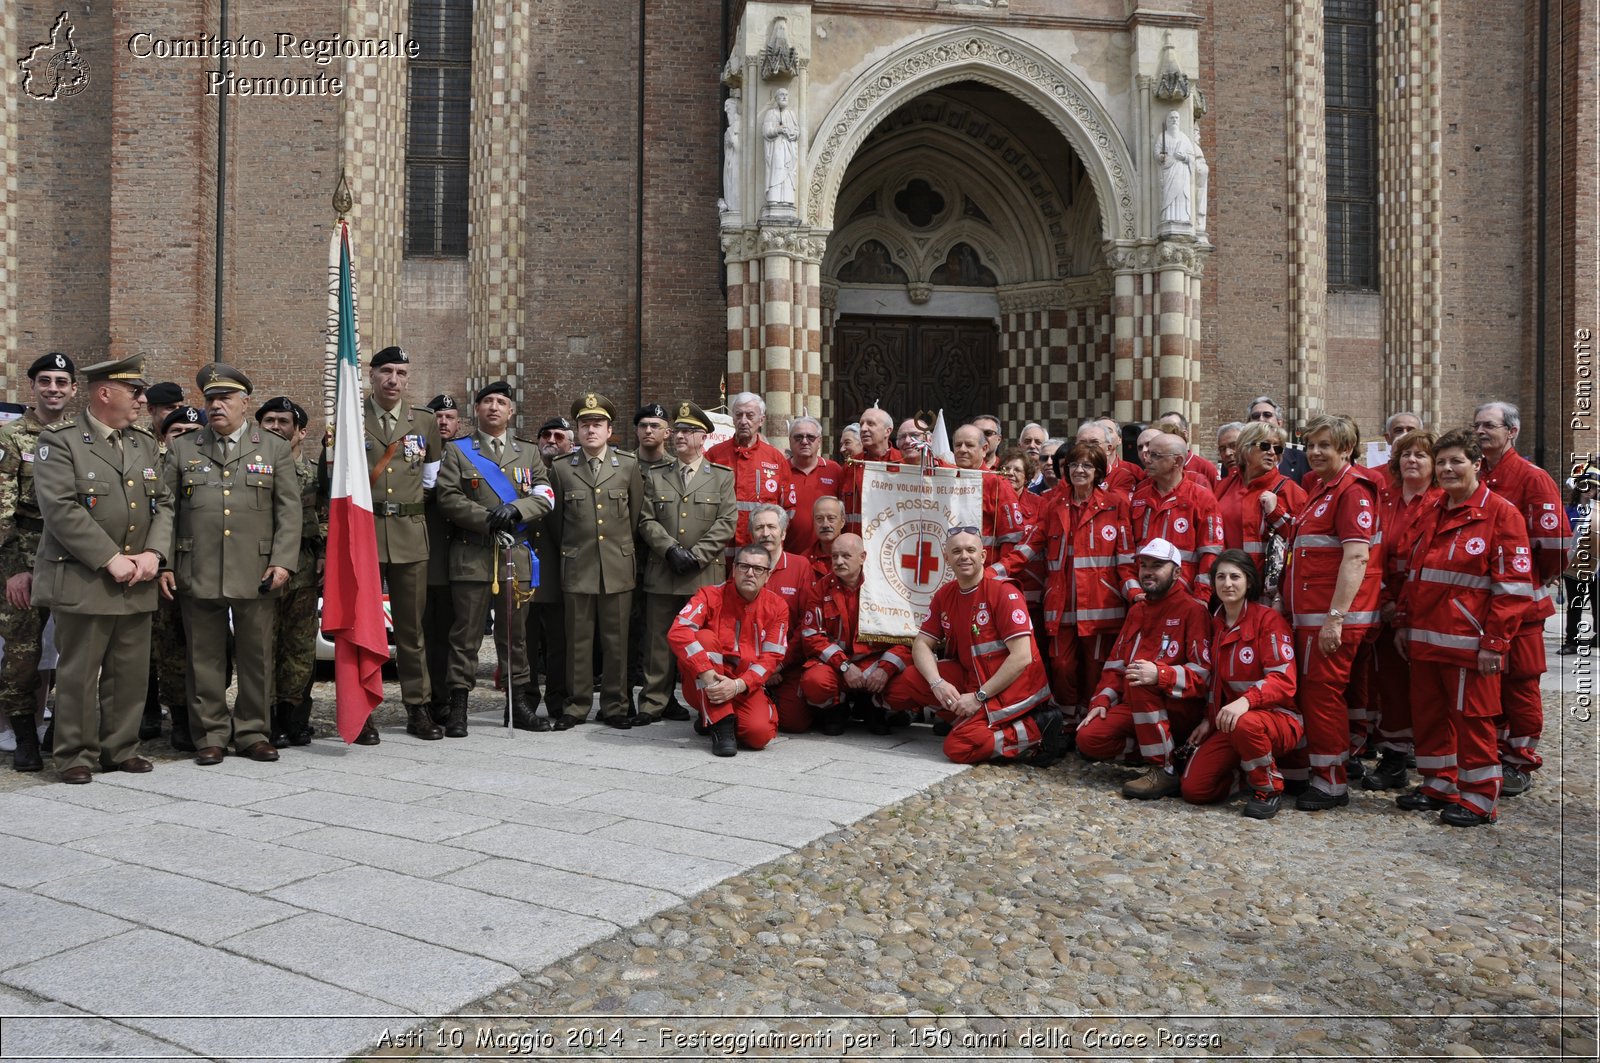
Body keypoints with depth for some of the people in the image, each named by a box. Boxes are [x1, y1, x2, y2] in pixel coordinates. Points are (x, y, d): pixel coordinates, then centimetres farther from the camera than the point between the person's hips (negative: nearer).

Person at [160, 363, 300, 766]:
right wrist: (164, 564, 1)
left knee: (257, 657, 5)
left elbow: (290, 511, 3)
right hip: (198, 576, 1)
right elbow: (165, 510, 9)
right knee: (205, 658, 6)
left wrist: (283, 562, -7)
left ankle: (253, 733, 17)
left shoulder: (275, 449, 9)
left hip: (257, 576, -1)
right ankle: (210, 735, 16)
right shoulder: (183, 449, 12)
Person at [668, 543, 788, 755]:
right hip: (702, 688, -1)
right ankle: (719, 725, -23)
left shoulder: (777, 607, 0)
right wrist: (707, 674, -33)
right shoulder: (710, 596, -6)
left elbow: (771, 658, -6)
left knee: (759, 733, -28)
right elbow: (677, 633, -22)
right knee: (705, 637, -28)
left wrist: (737, 685, -23)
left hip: (746, 688, 2)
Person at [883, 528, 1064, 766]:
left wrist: (979, 697, -19)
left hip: (1013, 685, -7)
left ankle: (1036, 729, -10)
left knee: (958, 747, -23)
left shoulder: (1003, 591, -16)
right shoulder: (944, 595, 5)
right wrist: (937, 683, -15)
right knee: (902, 686, -4)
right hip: (972, 677, 7)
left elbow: (1022, 657, -20)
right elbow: (922, 644, 5)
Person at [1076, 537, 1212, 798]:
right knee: (1088, 739, -17)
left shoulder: (1193, 610, -9)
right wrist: (1101, 701, -2)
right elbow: (1116, 663, 14)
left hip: (1182, 708, -6)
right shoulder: (1136, 611, 15)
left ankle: (1165, 770, -26)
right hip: (1137, 707, 6)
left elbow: (1203, 673, -18)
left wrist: (1159, 674, -34)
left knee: (1139, 681, -36)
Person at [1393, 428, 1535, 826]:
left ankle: (1479, 798, 14)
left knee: (1472, 718, 1)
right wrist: (1404, 622, 15)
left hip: (1469, 641, -7)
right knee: (1428, 714, 13)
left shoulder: (1500, 513, -7)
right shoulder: (1431, 514, 14)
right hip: (1425, 638, 7)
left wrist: (1494, 642, -14)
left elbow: (1514, 585, -11)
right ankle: (1438, 784, 28)